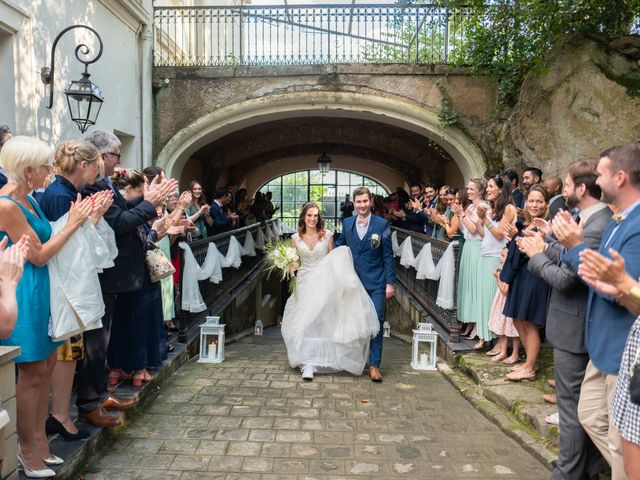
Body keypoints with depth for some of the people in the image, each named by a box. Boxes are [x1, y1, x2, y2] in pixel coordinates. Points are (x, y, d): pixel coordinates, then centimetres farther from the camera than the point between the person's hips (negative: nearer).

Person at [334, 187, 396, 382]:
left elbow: (388, 255, -4)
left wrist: (390, 282, -7)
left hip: (375, 283, -3)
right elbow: (339, 245, 20)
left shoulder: (381, 224, -4)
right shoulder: (347, 223, 6)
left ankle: (374, 365, 5)